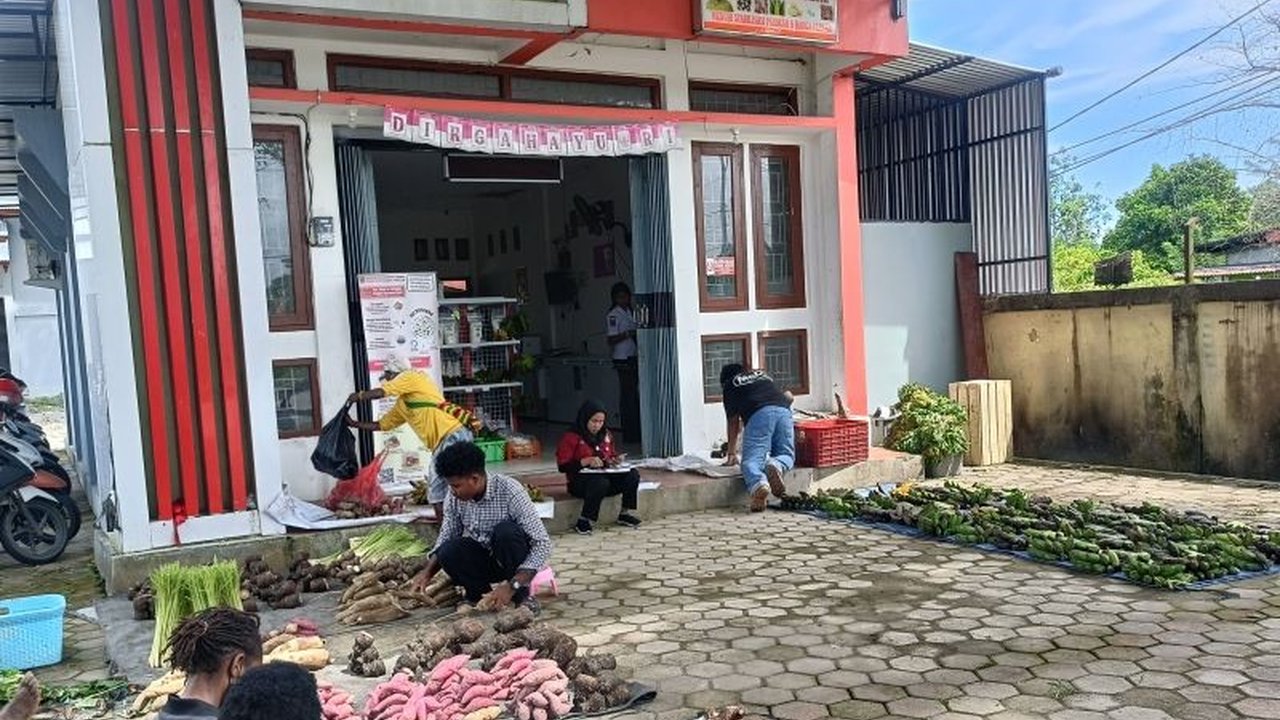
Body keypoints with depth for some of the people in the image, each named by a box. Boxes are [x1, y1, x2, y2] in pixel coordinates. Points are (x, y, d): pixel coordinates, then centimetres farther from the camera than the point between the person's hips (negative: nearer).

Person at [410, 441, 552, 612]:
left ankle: (520, 594, -14)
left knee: (506, 531, -34)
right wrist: (427, 573, -12)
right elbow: (446, 536, 4)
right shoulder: (455, 497, -11)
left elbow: (542, 544, -28)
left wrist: (512, 587, -35)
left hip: (512, 558, -3)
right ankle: (483, 594, -4)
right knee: (449, 552, -27)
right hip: (482, 559, 4)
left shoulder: (510, 491, -26)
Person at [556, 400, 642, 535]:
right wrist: (586, 461, -24)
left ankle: (626, 514, -7)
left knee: (633, 474, -17)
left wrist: (615, 460, 0)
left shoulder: (606, 435, 12)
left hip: (606, 475, 6)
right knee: (601, 482, -39)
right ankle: (585, 522, -26)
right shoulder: (571, 437, -8)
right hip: (580, 481, -6)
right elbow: (563, 466, -12)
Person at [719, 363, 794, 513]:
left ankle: (758, 485, -44)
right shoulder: (763, 375, 40)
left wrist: (732, 453, 32)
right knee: (786, 455, 15)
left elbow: (733, 421, 25)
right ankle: (777, 466, -22)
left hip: (759, 414, -3)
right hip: (783, 410, 4)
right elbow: (788, 397, 40)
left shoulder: (730, 385, 27)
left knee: (751, 459, -10)